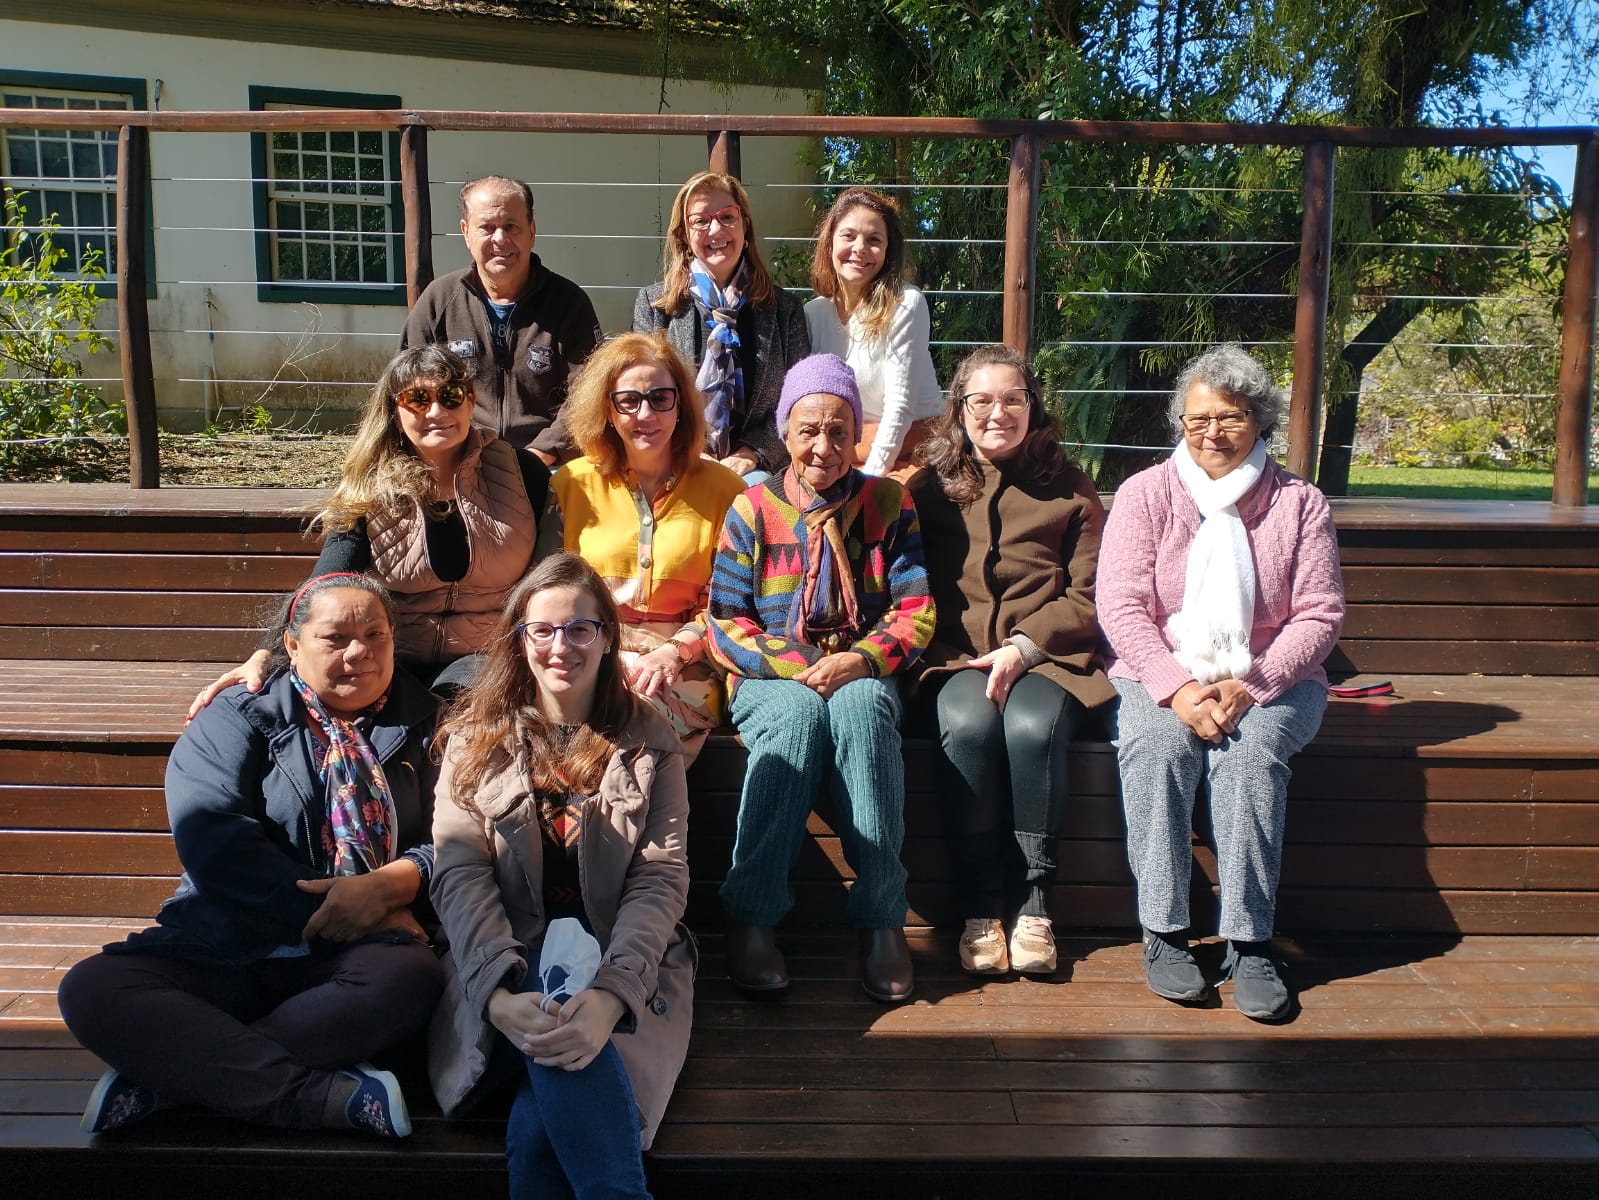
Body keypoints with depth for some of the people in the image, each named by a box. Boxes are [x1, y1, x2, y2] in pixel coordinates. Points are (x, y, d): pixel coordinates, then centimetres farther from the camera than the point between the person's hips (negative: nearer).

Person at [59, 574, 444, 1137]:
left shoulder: (425, 726, 12)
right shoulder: (240, 716, 9)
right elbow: (211, 838, -7)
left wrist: (389, 885, -19)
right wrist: (327, 904, -14)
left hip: (358, 953, 0)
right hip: (224, 946, 1)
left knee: (412, 978, -34)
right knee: (91, 987, -25)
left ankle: (158, 1078, -26)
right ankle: (327, 1095, -33)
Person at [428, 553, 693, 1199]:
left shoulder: (648, 742, 5)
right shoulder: (477, 736, 7)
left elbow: (661, 879, -6)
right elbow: (459, 873, -5)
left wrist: (611, 992, -26)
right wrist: (499, 992, -25)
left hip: (625, 966, 0)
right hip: (508, 967, 1)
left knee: (538, 1128, -31)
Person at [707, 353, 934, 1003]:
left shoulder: (889, 503, 8)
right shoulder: (752, 509, 5)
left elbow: (916, 612, 3)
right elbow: (726, 625, 0)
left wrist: (862, 660, -16)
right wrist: (801, 666, -15)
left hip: (862, 674, 1)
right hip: (772, 679, 0)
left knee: (861, 708, -35)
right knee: (800, 713, -36)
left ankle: (882, 914, -31)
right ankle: (751, 914, -30)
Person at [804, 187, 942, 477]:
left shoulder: (906, 304, -12)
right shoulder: (813, 312, 3)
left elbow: (900, 405, -16)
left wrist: (870, 477, -19)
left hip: (907, 449, -5)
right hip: (848, 451, 5)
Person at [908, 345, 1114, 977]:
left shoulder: (1069, 488, 11)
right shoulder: (929, 487, 13)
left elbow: (1087, 596, 4)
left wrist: (1023, 647, -12)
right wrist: (973, 655, -7)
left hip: (1047, 656, 0)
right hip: (956, 658, 1)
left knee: (1032, 726, -33)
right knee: (968, 723, -33)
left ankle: (1033, 901, -17)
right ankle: (979, 906, -21)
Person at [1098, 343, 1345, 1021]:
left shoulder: (1299, 503, 6)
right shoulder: (1145, 494, 4)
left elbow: (1319, 615, -1)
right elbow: (1121, 607, -6)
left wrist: (1249, 686, -17)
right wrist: (1178, 689, -21)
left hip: (1270, 680, 0)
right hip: (1161, 677, 0)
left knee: (1251, 749, -32)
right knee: (1155, 740, -32)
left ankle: (1249, 941, -26)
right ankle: (1164, 931, -24)